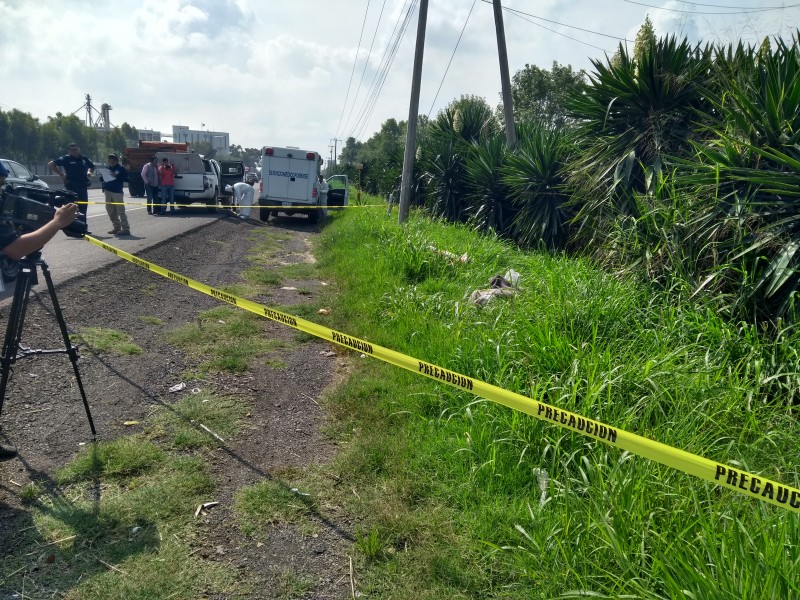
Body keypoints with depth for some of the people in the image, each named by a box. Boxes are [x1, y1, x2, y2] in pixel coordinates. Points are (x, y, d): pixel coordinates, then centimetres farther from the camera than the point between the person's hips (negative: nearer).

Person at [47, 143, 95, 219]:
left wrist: (89, 172, 13)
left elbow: (92, 166, 32)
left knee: (83, 208, 10)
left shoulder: (84, 159, 13)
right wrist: (61, 174, -7)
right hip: (71, 188, -5)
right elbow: (50, 165, -5)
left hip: (83, 188, 5)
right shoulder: (66, 159, -2)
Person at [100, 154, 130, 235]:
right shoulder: (107, 168, 13)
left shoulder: (121, 168, -2)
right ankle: (117, 227, 19)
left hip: (117, 192, -6)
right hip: (108, 191, 6)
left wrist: (116, 177, -18)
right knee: (110, 211, 9)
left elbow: (126, 179, -7)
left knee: (120, 210, -9)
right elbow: (103, 178, 17)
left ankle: (126, 228, -7)